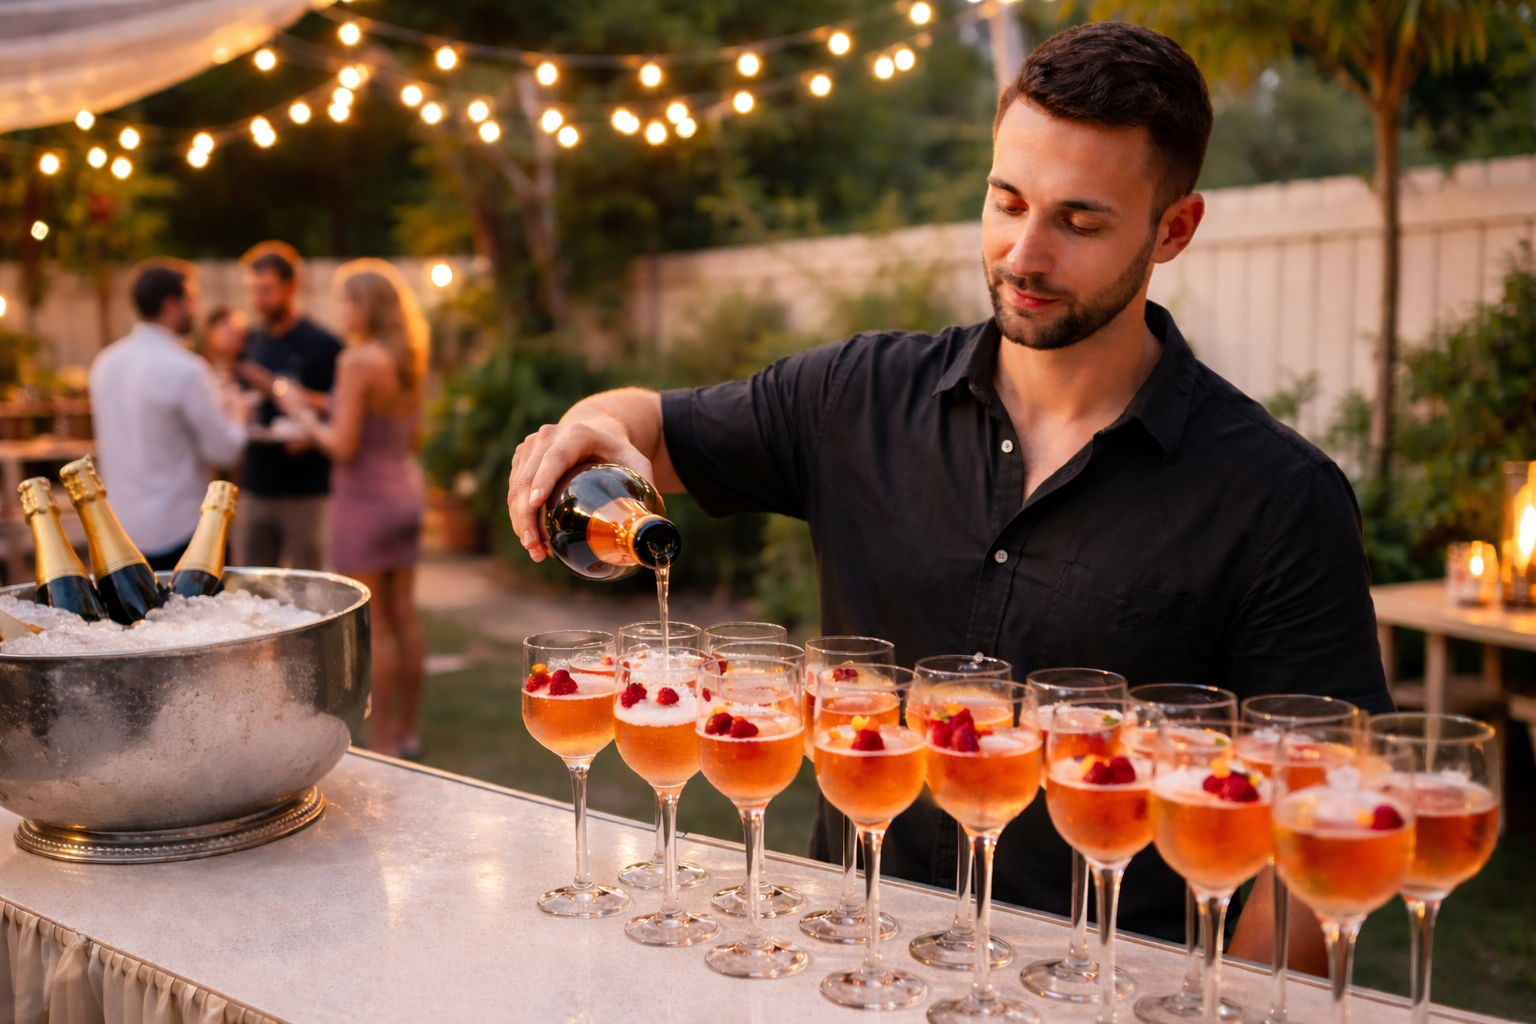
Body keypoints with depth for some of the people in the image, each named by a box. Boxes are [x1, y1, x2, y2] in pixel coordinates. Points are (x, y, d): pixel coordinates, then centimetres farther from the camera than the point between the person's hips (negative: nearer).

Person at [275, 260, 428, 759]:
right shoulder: (410, 361, 6)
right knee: (404, 617, 12)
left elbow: (344, 446, -19)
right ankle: (406, 731, 21)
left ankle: (383, 741, 8)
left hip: (364, 496, -8)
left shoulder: (358, 361, -17)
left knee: (373, 625, 0)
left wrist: (301, 413, -2)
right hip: (405, 490, 8)